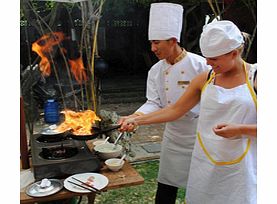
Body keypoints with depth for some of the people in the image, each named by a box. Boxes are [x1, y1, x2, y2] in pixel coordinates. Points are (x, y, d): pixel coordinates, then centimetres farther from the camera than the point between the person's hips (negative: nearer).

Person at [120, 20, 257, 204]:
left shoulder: (255, 77, -8)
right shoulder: (204, 80, 2)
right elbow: (175, 110, 4)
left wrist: (239, 129, -20)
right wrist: (137, 120, -1)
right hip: (205, 163, 3)